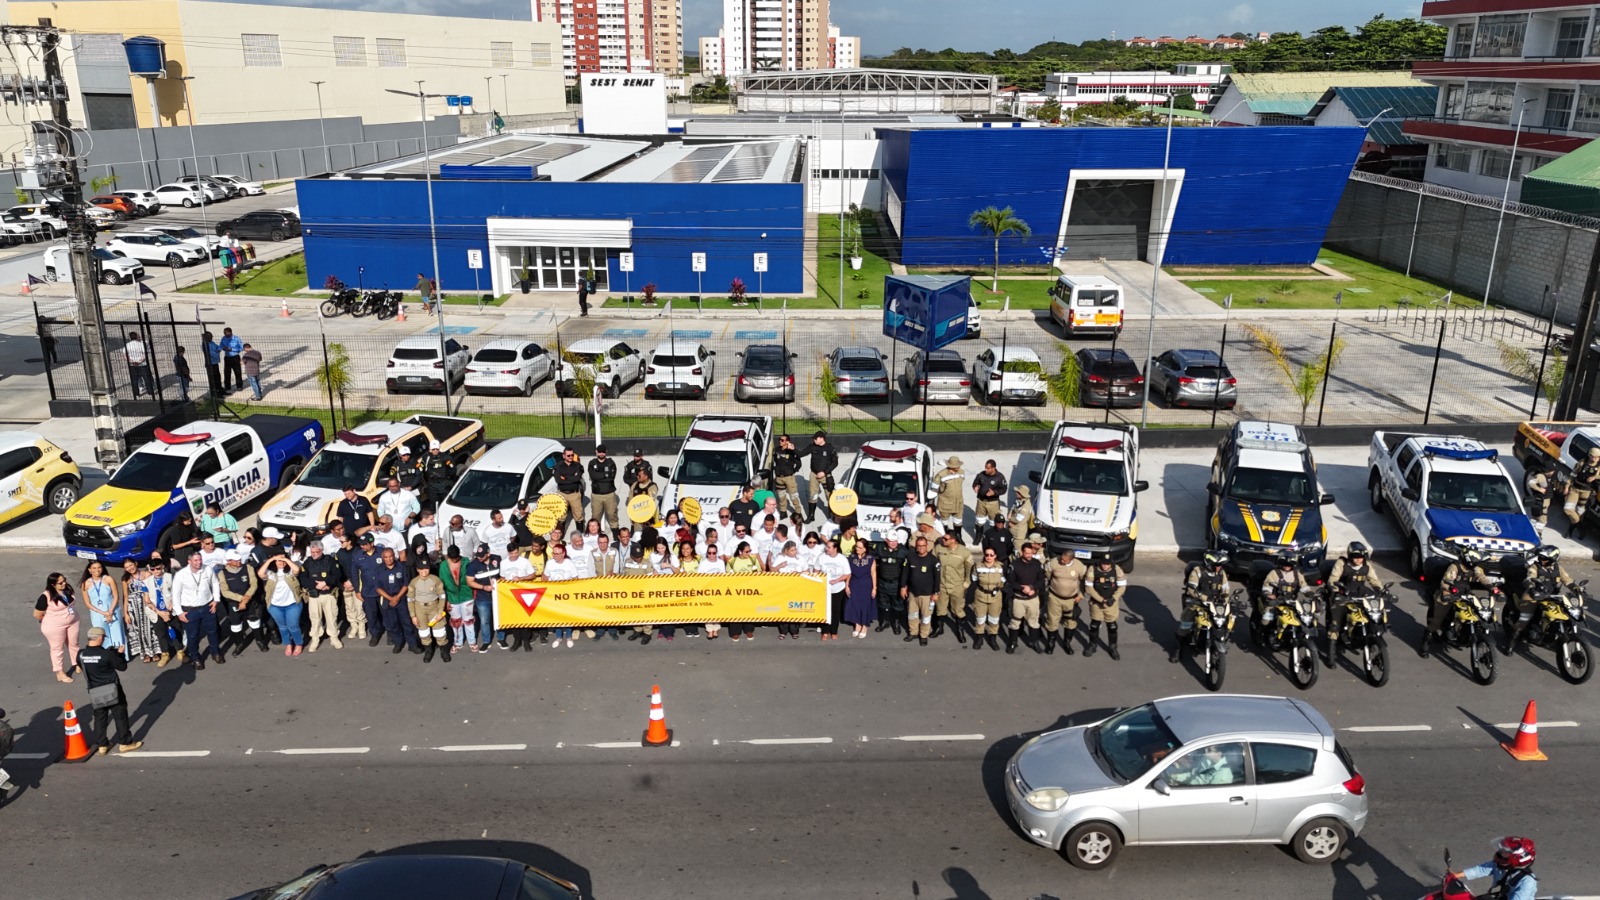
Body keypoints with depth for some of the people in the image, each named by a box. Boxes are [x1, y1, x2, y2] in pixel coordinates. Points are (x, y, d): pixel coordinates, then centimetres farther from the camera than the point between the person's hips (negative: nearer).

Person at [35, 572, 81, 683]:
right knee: (57, 649, 9)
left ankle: (78, 665, 39)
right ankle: (60, 673, 20)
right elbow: (37, 615, -16)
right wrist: (51, 621, -1)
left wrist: (72, 615, 9)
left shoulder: (67, 588, -6)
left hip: (72, 622, 6)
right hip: (54, 627, -6)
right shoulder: (46, 596, -25)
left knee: (73, 645, 21)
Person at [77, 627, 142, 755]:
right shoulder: (107, 654, -21)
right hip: (112, 690, -5)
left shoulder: (81, 654, -7)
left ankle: (102, 745, 20)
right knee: (120, 715, 8)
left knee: (100, 718, 16)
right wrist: (119, 653, 5)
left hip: (95, 692, 5)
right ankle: (125, 743, 15)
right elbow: (123, 666, -11)